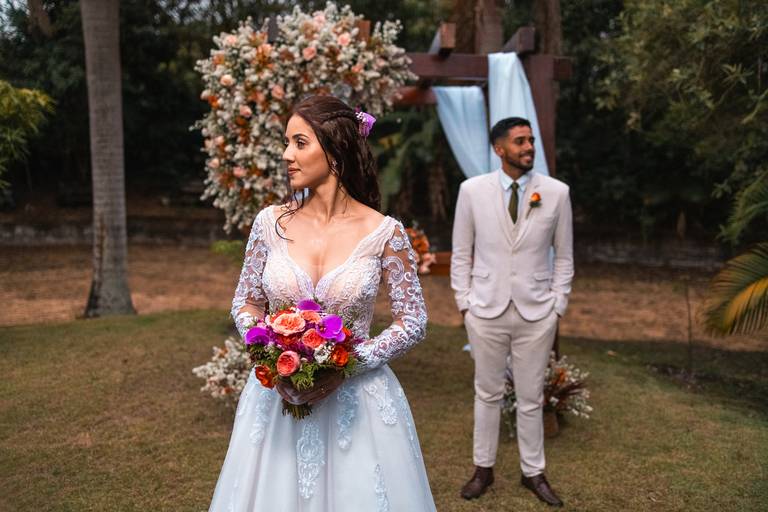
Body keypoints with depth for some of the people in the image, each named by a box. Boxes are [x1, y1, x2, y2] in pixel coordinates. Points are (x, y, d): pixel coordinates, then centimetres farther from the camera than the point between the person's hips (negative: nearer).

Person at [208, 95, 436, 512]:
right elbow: (245, 304, 7)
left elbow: (414, 323, -5)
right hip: (277, 393, 2)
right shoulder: (270, 223, -3)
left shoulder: (384, 233, -10)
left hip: (356, 399, -2)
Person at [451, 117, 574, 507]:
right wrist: (464, 303, 1)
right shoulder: (472, 190, -4)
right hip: (486, 311, 0)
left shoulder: (556, 192, -3)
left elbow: (564, 256, 5)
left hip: (536, 313, 0)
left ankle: (533, 472, 29)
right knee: (488, 393, 13)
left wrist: (558, 308, 2)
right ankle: (483, 468, 30)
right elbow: (461, 253, 4)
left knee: (531, 398, 12)